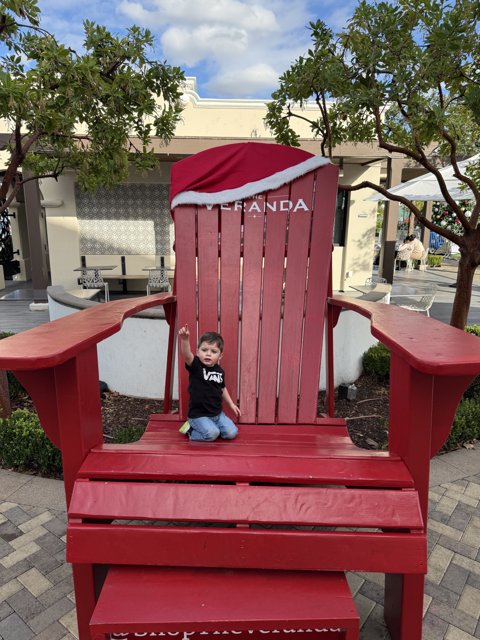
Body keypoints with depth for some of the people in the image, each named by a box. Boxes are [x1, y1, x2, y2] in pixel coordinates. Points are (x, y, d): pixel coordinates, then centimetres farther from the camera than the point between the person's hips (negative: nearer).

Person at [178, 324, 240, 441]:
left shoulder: (220, 371, 1)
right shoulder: (196, 366, -15)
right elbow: (186, 354, -36)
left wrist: (231, 404, 20)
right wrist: (185, 339, -55)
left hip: (217, 413, 6)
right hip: (198, 415, -5)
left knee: (231, 433, -4)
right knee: (212, 434, -24)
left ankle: (205, 428, 17)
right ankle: (191, 430, 3)